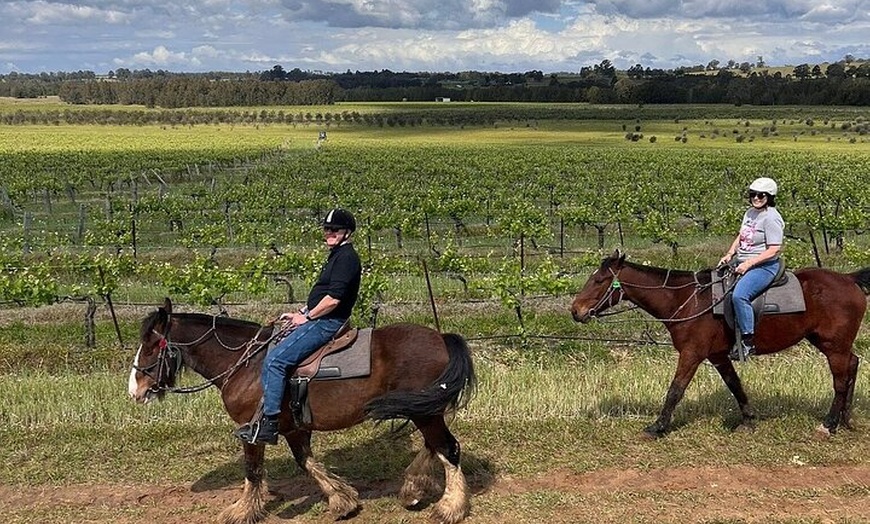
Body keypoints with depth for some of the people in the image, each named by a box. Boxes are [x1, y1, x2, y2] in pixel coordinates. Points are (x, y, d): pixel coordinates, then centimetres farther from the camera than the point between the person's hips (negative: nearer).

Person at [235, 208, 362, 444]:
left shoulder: (346, 257, -14)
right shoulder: (337, 256, 19)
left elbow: (333, 299, -22)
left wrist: (306, 317, -12)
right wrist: (299, 313, 14)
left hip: (327, 323, -11)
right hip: (319, 320, 11)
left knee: (275, 360, -19)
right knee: (271, 354, 12)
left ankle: (269, 424, -17)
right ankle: (266, 410, 14)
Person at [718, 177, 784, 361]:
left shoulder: (771, 218, -13)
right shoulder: (750, 213, 14)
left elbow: (774, 250, -18)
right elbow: (740, 237, 23)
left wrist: (749, 263, -21)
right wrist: (729, 254, 5)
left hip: (764, 266, -10)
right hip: (743, 265, 10)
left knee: (739, 295, -32)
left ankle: (748, 342, -24)